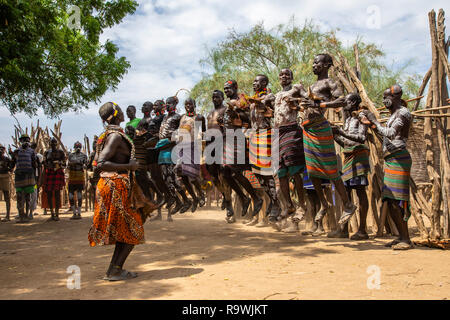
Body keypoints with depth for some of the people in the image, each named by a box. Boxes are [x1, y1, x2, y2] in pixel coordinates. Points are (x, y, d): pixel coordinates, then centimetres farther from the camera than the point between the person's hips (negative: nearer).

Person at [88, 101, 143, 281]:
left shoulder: (107, 135, 14)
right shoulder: (116, 136, -15)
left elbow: (97, 162, 18)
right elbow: (100, 164, -23)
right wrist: (128, 166, -19)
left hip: (107, 184, 10)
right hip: (115, 186, -10)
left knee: (124, 230, 16)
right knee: (133, 231, 0)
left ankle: (115, 269, 19)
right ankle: (114, 271, 2)